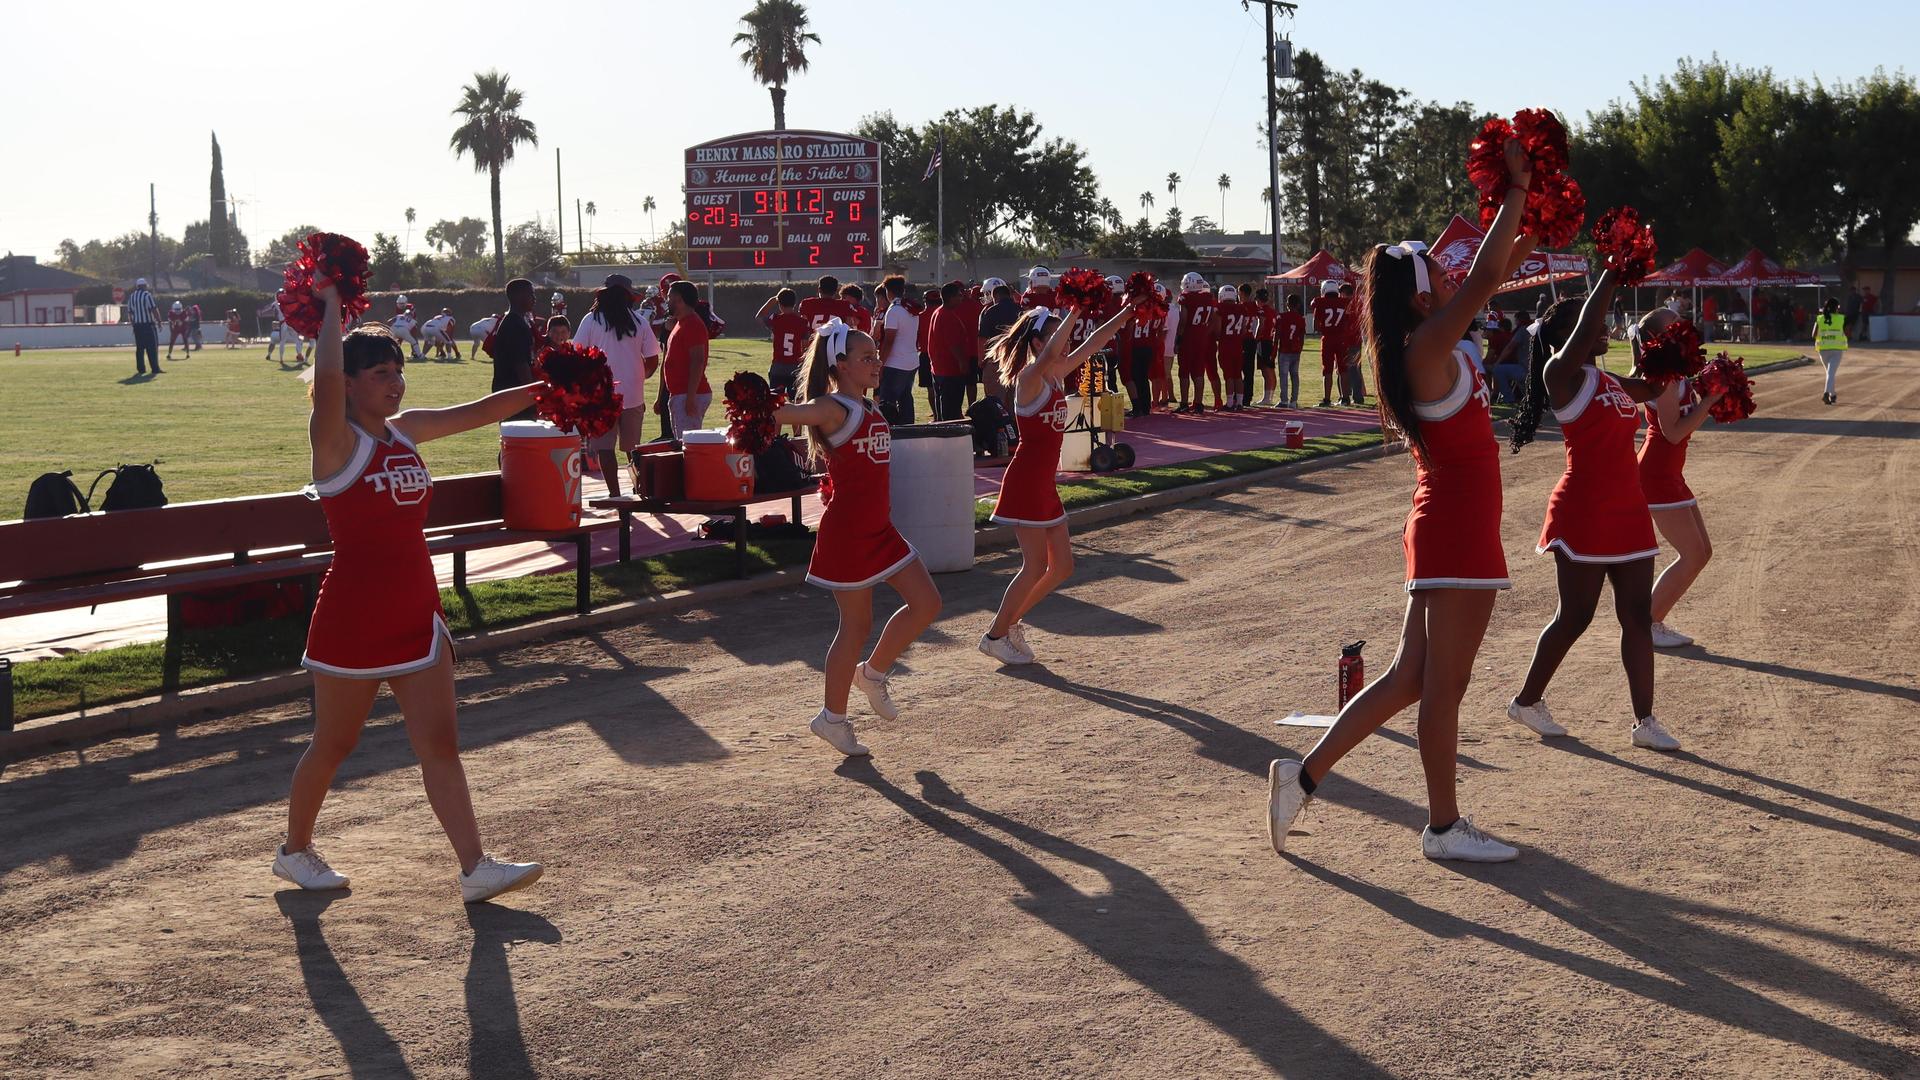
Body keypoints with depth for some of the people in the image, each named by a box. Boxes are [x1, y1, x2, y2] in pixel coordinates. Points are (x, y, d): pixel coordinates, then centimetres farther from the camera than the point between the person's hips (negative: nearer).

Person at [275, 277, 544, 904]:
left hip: (416, 616, 6)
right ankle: (295, 850, 31)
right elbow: (326, 377, -31)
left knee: (440, 743, 1)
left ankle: (476, 868, -1)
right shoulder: (337, 442, -12)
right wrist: (331, 306, -22)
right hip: (352, 621, -6)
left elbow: (480, 412, 13)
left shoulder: (405, 432, 8)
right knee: (333, 745, 10)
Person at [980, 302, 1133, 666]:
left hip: (1045, 484, 9)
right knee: (1036, 566, -5)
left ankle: (1011, 621, 23)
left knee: (1062, 567, 10)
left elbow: (1092, 344, 14)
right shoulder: (1029, 377, -15)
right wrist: (1072, 314, -33)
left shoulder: (1057, 375, 10)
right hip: (1025, 482, -9)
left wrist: (1125, 314, 7)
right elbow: (1049, 354, -37)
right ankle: (995, 635, 8)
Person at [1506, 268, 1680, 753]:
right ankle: (1526, 701, 18)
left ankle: (1645, 721, 9)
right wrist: (1611, 275, -21)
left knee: (1638, 616, 5)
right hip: (1584, 513, -8)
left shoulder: (1610, 381, 15)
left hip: (1628, 511, 8)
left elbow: (1655, 389, 28)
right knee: (1575, 617, 0)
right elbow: (1584, 330, -25)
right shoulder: (1562, 374, -9)